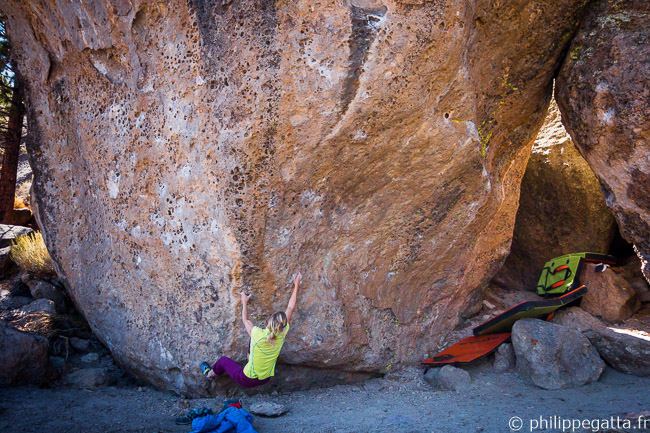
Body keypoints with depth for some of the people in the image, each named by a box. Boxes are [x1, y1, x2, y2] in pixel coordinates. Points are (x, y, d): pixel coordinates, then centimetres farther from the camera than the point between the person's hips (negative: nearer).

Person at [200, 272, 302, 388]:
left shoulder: (258, 334, -31)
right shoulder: (282, 335, -21)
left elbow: (245, 319, -8)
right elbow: (291, 308, -11)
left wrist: (244, 302, 8)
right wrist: (296, 285, -4)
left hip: (247, 381, -4)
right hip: (266, 379, 4)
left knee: (224, 360, 24)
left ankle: (210, 374, 51)